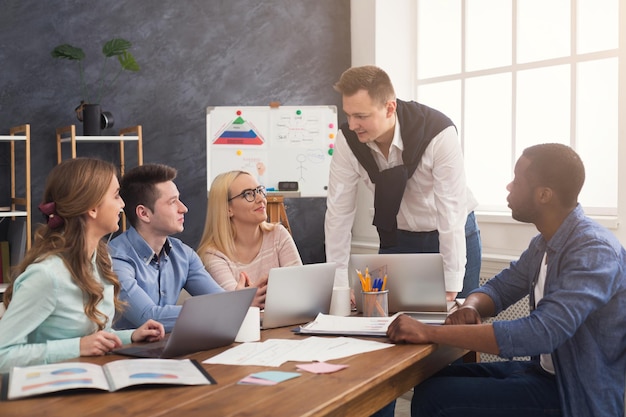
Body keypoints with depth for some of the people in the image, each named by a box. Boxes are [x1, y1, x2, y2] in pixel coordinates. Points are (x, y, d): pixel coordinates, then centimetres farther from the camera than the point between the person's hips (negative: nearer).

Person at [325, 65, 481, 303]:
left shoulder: (439, 133, -29)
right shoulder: (347, 140, -18)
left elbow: (451, 212, -28)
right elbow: (339, 212, -13)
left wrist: (450, 290, -27)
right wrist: (338, 286, -13)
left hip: (453, 236, -3)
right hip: (397, 238, 3)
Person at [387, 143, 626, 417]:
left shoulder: (594, 251, -23)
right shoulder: (545, 243, 6)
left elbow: (539, 334, -34)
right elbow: (499, 288, 15)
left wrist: (428, 332, -34)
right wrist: (470, 308, -11)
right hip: (544, 370, 8)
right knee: (431, 383, 1)